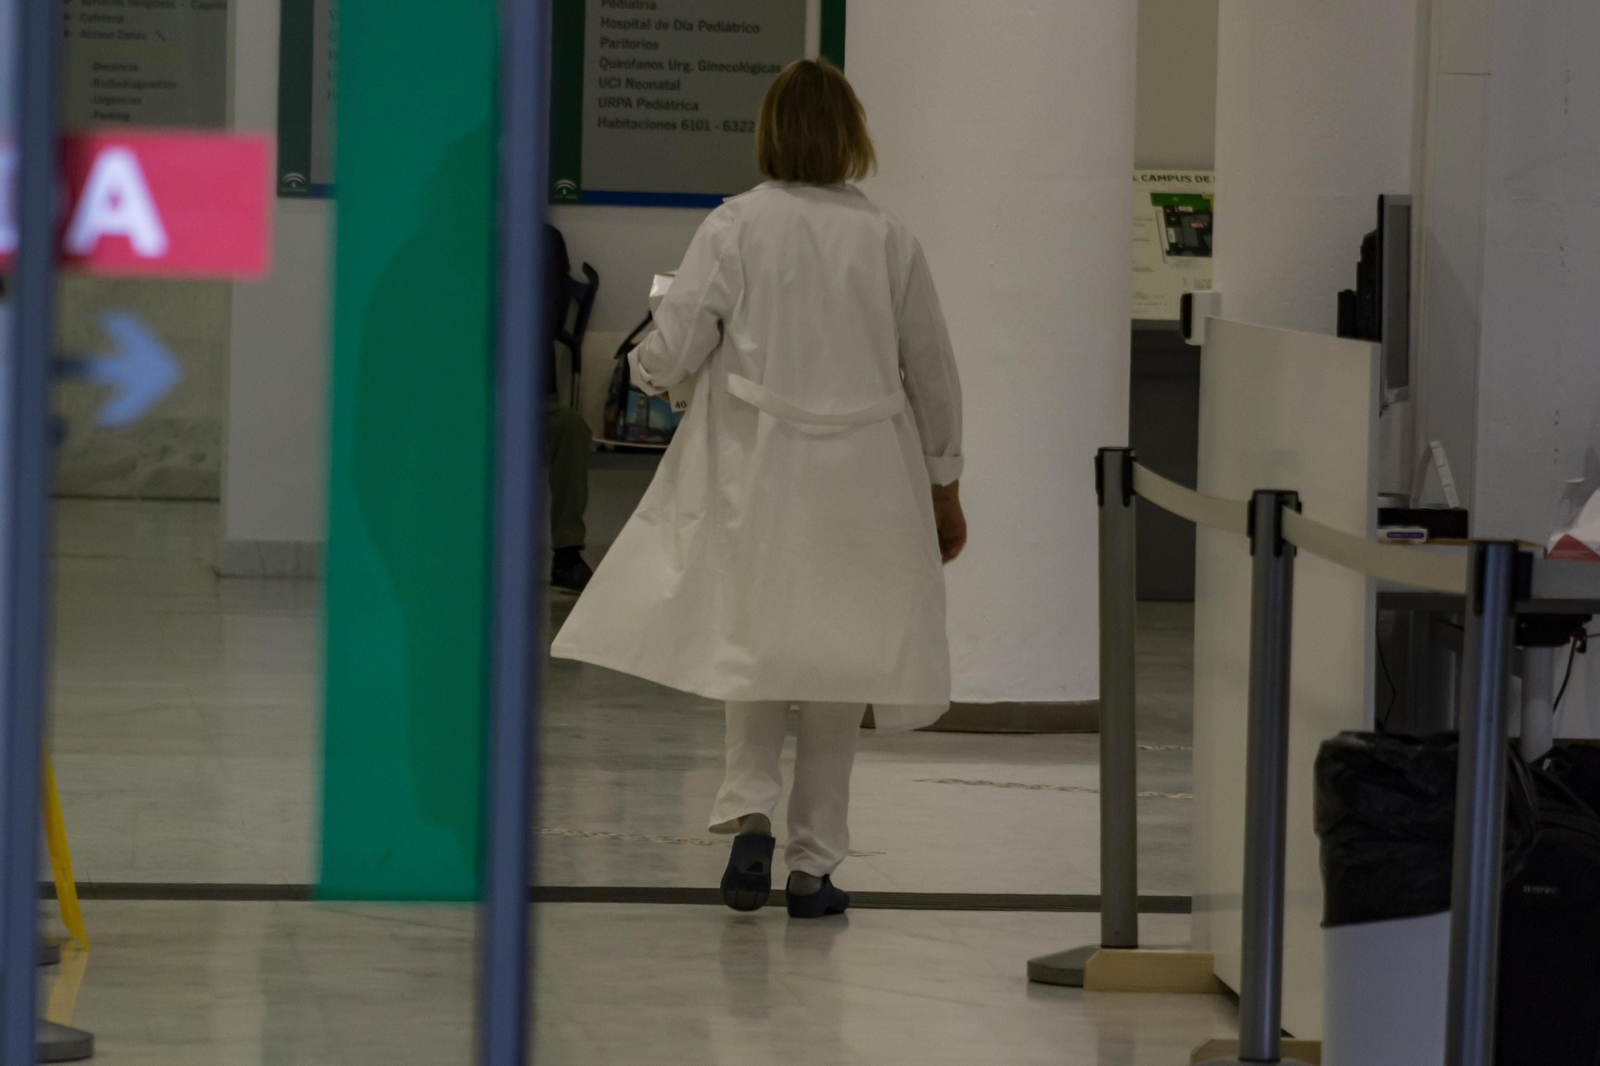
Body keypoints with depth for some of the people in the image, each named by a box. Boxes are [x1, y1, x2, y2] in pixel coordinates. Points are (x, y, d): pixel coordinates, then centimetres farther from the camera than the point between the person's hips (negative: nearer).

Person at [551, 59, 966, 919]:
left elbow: (673, 351, -10)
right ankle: (813, 863, 14)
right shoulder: (886, 240, -1)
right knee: (836, 664, 11)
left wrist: (647, 366, 14)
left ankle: (749, 813, -7)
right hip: (860, 482, 1)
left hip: (758, 471, -1)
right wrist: (944, 485, 18)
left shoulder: (737, 227, -8)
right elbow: (933, 374, 7)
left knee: (753, 649, 15)